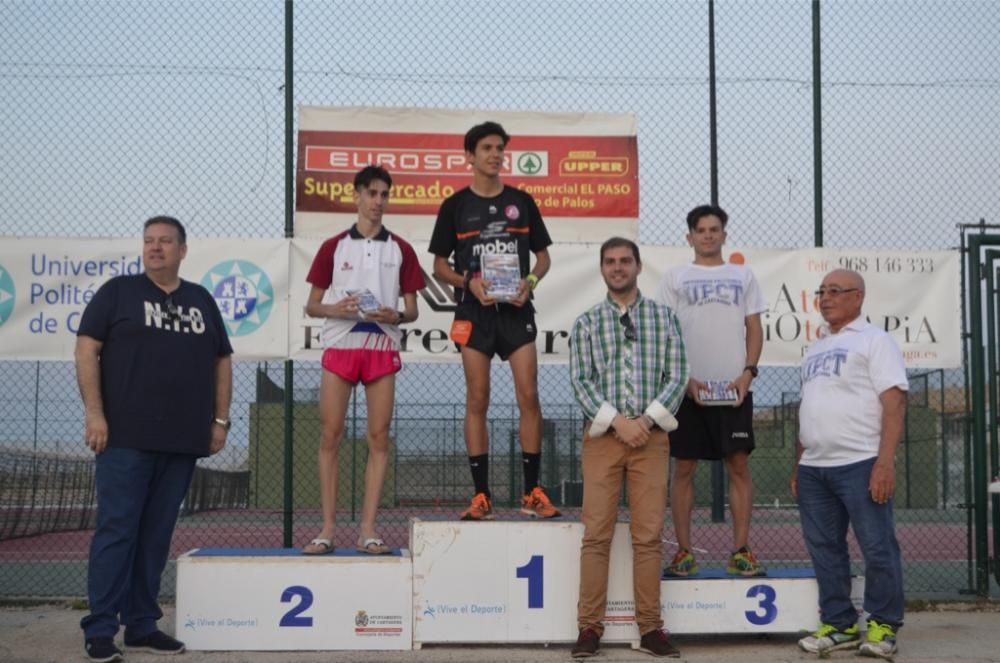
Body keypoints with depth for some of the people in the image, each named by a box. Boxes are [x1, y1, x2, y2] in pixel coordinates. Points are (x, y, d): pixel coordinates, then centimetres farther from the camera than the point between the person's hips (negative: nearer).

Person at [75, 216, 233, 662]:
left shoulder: (202, 301, 16)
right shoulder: (118, 292, 5)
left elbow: (221, 361, 18)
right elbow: (87, 348, -1)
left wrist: (220, 419, 10)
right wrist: (94, 412, -11)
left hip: (183, 441, 4)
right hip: (126, 437, -4)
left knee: (157, 535, 8)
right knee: (116, 530, -4)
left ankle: (142, 625, 16)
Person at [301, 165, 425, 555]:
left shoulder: (400, 249, 9)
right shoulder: (334, 246, 8)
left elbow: (412, 309, 10)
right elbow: (311, 305, 8)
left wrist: (395, 316, -12)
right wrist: (334, 309, -13)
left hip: (382, 349, 1)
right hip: (339, 347, 0)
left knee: (378, 438, -2)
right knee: (330, 436, -3)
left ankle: (367, 530, 2)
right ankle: (328, 529, 2)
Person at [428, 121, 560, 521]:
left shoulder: (521, 202, 10)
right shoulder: (455, 206, 5)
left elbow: (543, 256, 14)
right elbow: (440, 266, 6)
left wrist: (529, 282, -6)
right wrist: (469, 282, -12)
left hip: (516, 309, 1)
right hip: (474, 311, -1)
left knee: (528, 396, -5)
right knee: (477, 400, -1)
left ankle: (532, 492, 3)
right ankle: (481, 495, 4)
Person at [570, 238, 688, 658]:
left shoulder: (663, 318, 8)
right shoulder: (587, 323, 7)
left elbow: (677, 376, 2)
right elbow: (581, 381, -1)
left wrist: (646, 420, -10)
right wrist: (616, 420, -13)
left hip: (651, 434, 1)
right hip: (602, 435, 0)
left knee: (649, 535, 1)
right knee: (596, 534, -2)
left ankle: (650, 628, 8)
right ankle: (590, 627, 4)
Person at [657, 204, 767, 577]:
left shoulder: (742, 277, 12)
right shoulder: (675, 278, 7)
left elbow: (754, 329, 9)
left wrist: (748, 372, -7)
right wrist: (684, 378, -9)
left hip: (734, 387, 1)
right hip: (688, 388, -1)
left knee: (739, 465, 0)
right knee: (683, 468, 1)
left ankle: (741, 550, 6)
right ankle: (683, 551, 8)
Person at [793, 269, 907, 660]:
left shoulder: (873, 340, -2)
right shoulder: (816, 348, 20)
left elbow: (894, 402, -10)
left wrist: (885, 463, -19)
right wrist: (798, 465, 17)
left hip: (860, 464, -7)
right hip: (813, 468, 7)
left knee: (877, 548, 0)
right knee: (824, 549, 9)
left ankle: (883, 625, 11)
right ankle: (839, 624, 17)